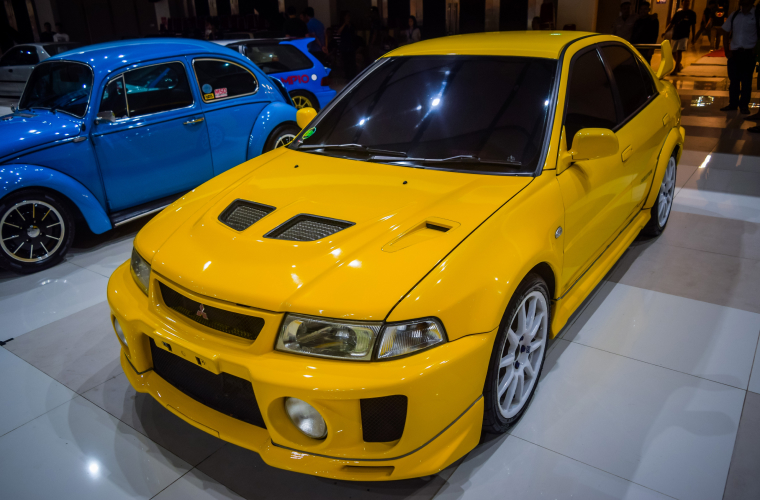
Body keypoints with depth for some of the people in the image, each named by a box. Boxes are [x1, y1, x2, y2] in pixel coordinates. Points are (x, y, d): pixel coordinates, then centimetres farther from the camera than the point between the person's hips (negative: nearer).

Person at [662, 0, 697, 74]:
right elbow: (671, 24, 13)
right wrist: (665, 32, -2)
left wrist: (693, 36, 1)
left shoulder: (692, 13, 5)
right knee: (674, 52, 11)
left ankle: (675, 69, -19)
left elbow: (693, 26, 6)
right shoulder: (678, 13, 12)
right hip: (675, 35, 4)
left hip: (684, 36, -4)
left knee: (679, 51, -18)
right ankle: (680, 65, 37)